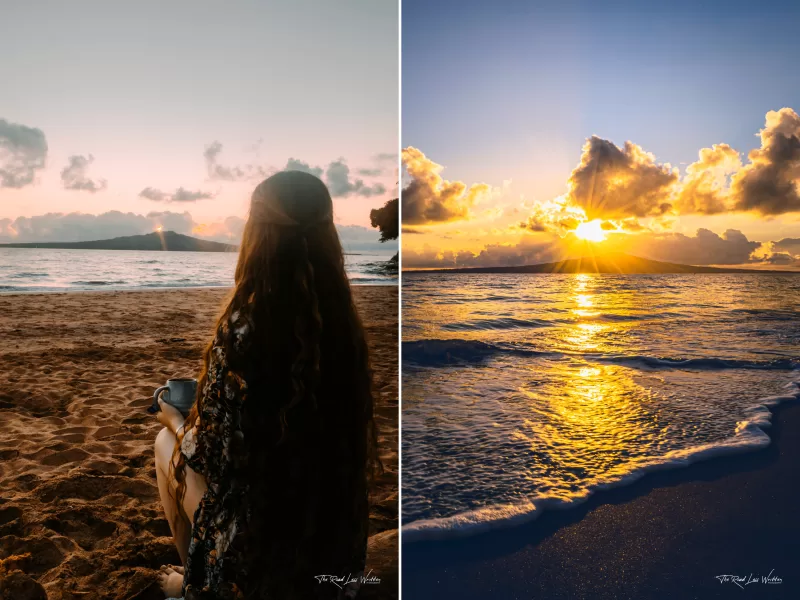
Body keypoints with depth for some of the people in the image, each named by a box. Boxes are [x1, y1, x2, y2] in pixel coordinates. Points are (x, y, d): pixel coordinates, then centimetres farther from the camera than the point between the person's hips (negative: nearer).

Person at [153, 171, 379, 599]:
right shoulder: (343, 321, -9)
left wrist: (174, 422, 7)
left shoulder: (243, 330, -25)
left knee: (166, 444, 20)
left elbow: (209, 452, -15)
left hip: (259, 541, -5)